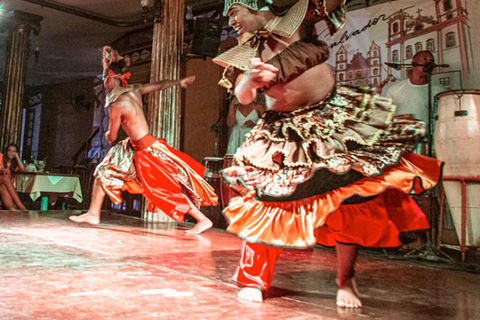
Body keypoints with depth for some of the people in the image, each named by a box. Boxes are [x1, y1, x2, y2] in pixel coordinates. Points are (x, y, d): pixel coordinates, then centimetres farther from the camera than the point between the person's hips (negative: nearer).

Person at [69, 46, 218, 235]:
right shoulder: (134, 90, -1)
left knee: (169, 186, -2)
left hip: (146, 149, -9)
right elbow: (160, 85, 9)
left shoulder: (116, 106, -20)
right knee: (103, 171, 15)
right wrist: (179, 82, 25)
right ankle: (93, 214, 25)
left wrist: (108, 136, 17)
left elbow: (112, 137, -8)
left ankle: (203, 220, 6)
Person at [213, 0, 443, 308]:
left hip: (334, 119, 0)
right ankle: (253, 278, 11)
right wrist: (252, 77, -30)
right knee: (269, 201, -5)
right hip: (284, 132, 1)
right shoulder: (246, 54, 5)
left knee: (350, 198, -4)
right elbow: (242, 97, -9)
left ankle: (346, 280, 11)